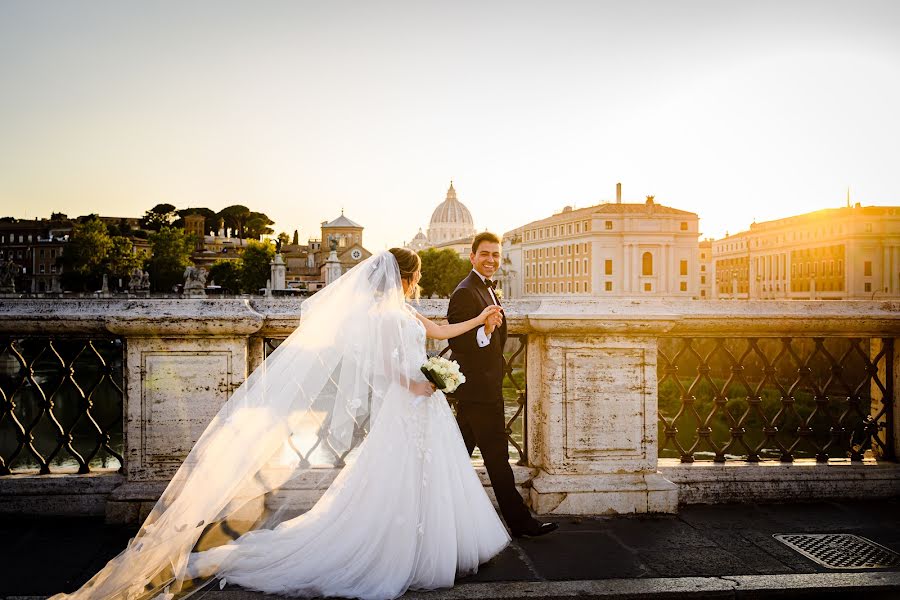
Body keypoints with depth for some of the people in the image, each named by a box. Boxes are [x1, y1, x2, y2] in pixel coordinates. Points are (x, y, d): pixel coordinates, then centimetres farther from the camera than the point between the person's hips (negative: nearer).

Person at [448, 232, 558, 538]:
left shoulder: (486, 289, 16)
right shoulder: (465, 292, -15)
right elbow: (455, 340, -22)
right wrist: (484, 332, -37)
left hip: (483, 389, 10)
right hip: (479, 390, -10)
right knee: (497, 458, -1)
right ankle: (519, 521, 8)